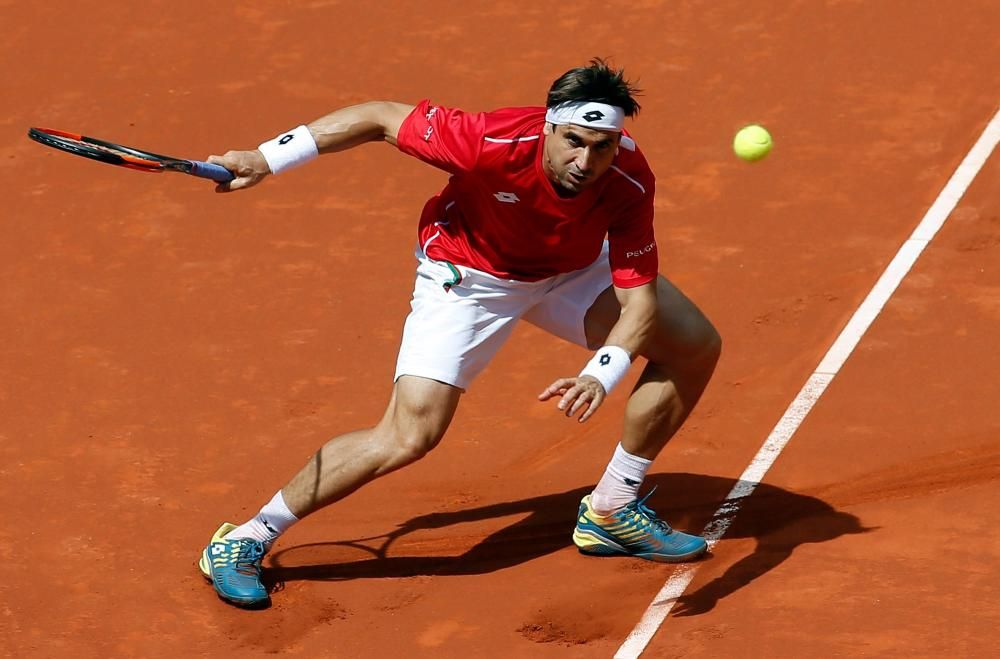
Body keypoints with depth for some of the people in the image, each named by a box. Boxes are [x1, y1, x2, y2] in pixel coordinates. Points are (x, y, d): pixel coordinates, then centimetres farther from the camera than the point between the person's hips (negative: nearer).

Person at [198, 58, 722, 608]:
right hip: (468, 274, -5)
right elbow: (380, 118, -26)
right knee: (410, 435, -20)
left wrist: (600, 377, -45)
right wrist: (264, 159, -28)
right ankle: (244, 540, -7)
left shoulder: (629, 183, -30)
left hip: (572, 271, 5)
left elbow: (639, 298, -26)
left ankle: (611, 512, 15)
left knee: (695, 345, -2)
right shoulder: (493, 143, -39)